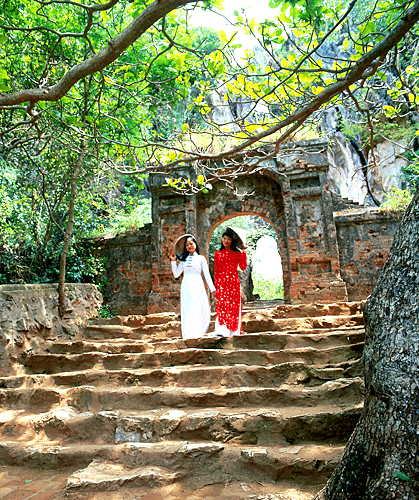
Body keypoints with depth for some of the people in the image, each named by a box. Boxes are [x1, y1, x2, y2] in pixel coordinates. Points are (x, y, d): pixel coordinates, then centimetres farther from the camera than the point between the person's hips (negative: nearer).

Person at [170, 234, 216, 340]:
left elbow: (207, 275, 7)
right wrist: (173, 261, 8)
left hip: (197, 286, -2)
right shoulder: (183, 259, 15)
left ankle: (196, 334, -6)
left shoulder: (201, 258, 8)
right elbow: (176, 274, 14)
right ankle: (188, 335, 4)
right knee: (187, 311, 0)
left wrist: (212, 289, 3)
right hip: (186, 287, 2)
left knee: (197, 310, -9)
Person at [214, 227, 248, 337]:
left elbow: (243, 267, -4)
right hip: (222, 282, 0)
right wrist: (215, 285, 7)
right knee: (222, 304, -9)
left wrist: (244, 253, -7)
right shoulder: (218, 254, 10)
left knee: (234, 305, 0)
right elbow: (216, 271, 11)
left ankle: (233, 331, 8)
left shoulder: (237, 253, 7)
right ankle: (221, 330, -11)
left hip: (234, 282, 0)